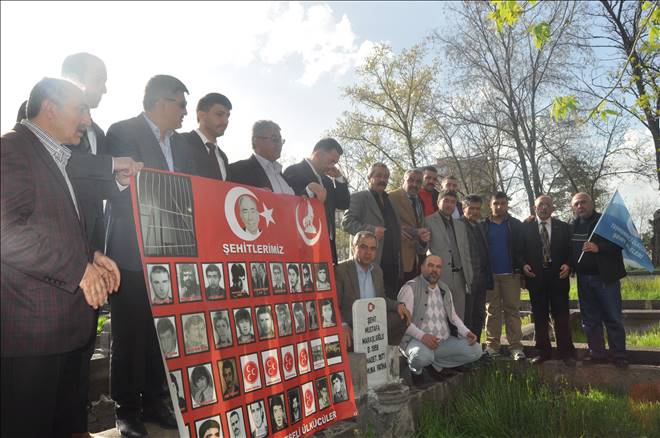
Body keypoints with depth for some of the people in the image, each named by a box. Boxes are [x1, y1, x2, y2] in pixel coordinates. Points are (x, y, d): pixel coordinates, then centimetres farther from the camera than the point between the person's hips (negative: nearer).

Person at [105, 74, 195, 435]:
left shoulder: (179, 143, 17)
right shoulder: (122, 132, -3)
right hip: (132, 253, -6)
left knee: (161, 332, 10)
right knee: (130, 334, 3)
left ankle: (154, 401, 23)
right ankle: (127, 409, 17)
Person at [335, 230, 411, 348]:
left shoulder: (378, 270, 14)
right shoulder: (340, 270, -8)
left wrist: (397, 305, 0)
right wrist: (342, 325, -31)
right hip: (351, 328, -6)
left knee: (403, 317, -11)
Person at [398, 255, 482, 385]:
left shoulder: (445, 289, 17)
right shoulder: (410, 288, -7)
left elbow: (453, 316, 20)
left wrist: (467, 332, 2)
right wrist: (422, 336, -29)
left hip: (445, 341, 7)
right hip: (417, 341, -7)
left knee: (476, 349, -11)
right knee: (423, 356, -39)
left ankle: (435, 365, 7)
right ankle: (416, 370, 1)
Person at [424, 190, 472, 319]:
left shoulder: (461, 225, 20)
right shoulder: (428, 222, 2)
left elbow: (466, 253, 18)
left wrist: (469, 278, 12)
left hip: (459, 278, 5)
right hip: (439, 277, -5)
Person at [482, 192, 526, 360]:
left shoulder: (516, 225, 7)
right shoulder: (483, 226, 7)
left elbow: (521, 248, 3)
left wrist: (521, 266, -8)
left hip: (511, 274, 0)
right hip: (490, 275, 0)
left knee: (512, 310, 1)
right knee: (492, 311, 5)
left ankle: (516, 346, 5)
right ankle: (492, 345, 9)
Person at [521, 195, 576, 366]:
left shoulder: (563, 227, 9)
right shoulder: (526, 227, 6)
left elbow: (570, 251, 7)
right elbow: (521, 251, 6)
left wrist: (567, 265, -10)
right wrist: (524, 265, -10)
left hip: (558, 277, 0)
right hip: (535, 277, 0)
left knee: (562, 316, 1)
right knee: (539, 317, 6)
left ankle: (566, 353, 10)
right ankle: (543, 352, 16)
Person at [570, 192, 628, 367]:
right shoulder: (571, 227, 9)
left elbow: (619, 243, -11)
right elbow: (567, 250, 11)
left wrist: (598, 248, -24)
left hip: (606, 277, -4)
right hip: (584, 279, 4)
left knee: (613, 318, 3)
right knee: (590, 320, 9)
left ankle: (619, 356, 13)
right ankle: (597, 354, 19)